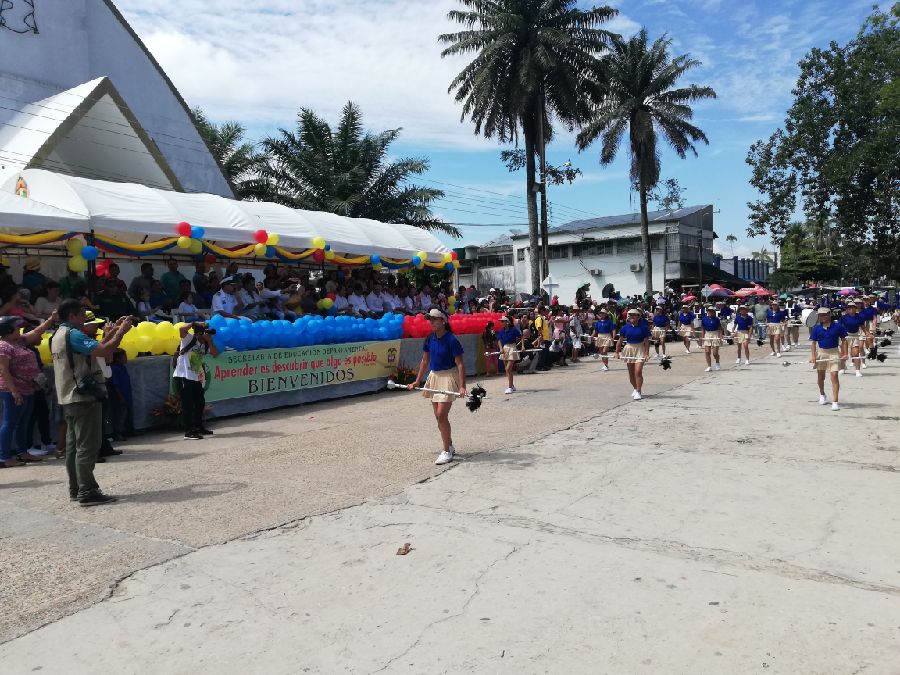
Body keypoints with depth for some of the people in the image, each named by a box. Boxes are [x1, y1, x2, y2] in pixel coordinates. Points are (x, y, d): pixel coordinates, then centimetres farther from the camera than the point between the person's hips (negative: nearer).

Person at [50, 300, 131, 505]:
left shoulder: (59, 335, 17)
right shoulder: (73, 334, -15)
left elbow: (96, 348, 17)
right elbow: (104, 350, -26)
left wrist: (112, 331, 13)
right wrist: (122, 331, -14)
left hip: (69, 399, 10)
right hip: (84, 398, -10)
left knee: (74, 445, 13)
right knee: (87, 446, -8)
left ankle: (76, 489, 19)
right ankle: (87, 492, -7)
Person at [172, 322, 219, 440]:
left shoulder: (205, 344, 11)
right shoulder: (189, 339, -8)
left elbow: (215, 354, 1)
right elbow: (182, 329, -27)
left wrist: (209, 341, -7)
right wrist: (196, 323, -18)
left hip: (195, 378, 8)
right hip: (182, 377, -8)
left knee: (200, 402, 15)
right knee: (187, 404, -7)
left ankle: (198, 427, 31)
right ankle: (188, 432, -3)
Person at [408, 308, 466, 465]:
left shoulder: (451, 340, -16)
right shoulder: (429, 339, 3)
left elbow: (460, 364, -16)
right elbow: (425, 361, 12)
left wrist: (462, 386, -24)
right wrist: (417, 381, 10)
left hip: (448, 377, -7)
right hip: (434, 376, 7)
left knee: (441, 415, -12)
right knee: (439, 416, 12)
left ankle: (447, 452, 0)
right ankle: (450, 447, 28)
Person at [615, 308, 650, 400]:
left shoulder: (643, 327, -8)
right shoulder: (625, 327, -1)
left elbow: (646, 341, -7)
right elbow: (620, 340, 2)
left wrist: (647, 353, -12)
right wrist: (617, 352, -1)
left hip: (640, 349, -3)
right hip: (629, 348, 3)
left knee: (638, 371, -15)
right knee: (631, 373, 11)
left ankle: (638, 392, -7)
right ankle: (635, 389, 33)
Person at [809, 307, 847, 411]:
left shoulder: (837, 326, -6)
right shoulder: (816, 328, -1)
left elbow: (843, 340, 0)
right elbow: (814, 342, 2)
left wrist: (845, 353, -6)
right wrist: (813, 355, -6)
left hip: (834, 352, -3)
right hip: (821, 352, 3)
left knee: (834, 376, -11)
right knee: (821, 376, 16)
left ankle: (835, 401, -11)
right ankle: (822, 395, 42)